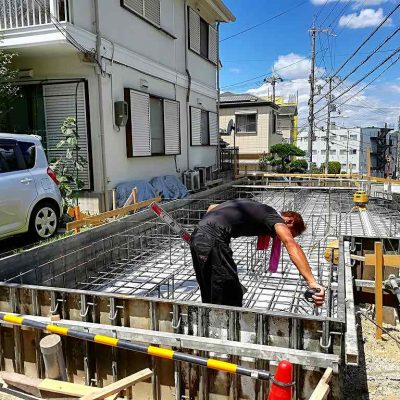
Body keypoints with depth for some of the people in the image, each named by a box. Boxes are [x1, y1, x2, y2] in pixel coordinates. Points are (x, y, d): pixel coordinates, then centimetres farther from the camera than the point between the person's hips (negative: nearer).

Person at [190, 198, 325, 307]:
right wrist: (312, 282, -26)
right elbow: (291, 244, -19)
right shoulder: (273, 217, 1)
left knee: (210, 299, 21)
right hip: (213, 240, -9)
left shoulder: (255, 208, 26)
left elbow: (212, 207, 31)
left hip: (197, 235, 9)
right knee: (231, 300, 0)